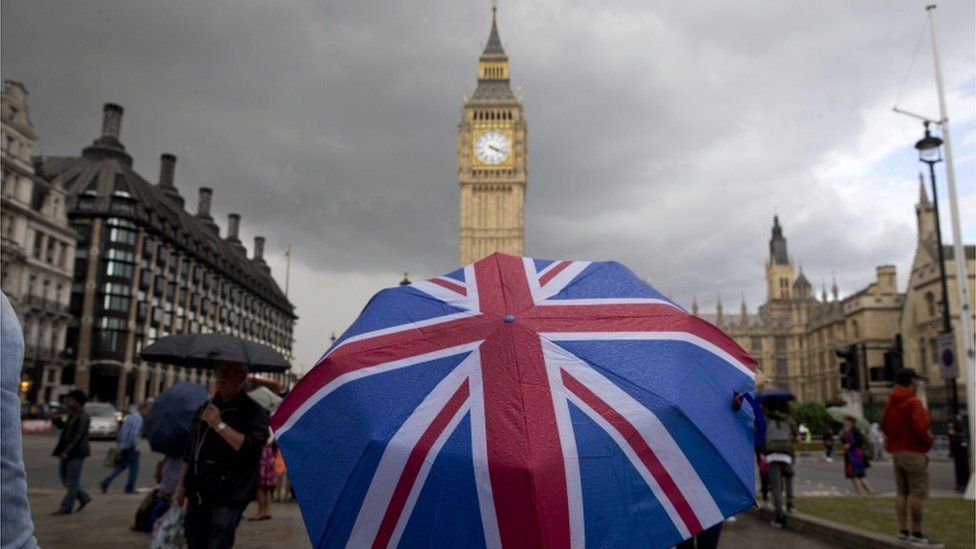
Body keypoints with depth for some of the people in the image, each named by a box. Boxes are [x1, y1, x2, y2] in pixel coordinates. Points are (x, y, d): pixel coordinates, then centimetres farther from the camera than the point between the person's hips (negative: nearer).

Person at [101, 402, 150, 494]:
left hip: (123, 447, 9)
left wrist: (119, 444, 22)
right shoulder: (138, 419, -15)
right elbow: (134, 433, -24)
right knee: (134, 468, 4)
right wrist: (136, 447, -17)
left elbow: (121, 431, 18)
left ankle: (106, 482, 7)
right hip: (131, 448, -9)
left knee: (121, 466, 17)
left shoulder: (129, 416, 14)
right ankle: (130, 488, 10)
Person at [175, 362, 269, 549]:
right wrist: (181, 487, 21)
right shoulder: (205, 409, 16)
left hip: (227, 500, -7)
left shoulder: (254, 412, -6)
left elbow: (252, 446, -21)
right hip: (197, 496, 7)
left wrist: (220, 425, -22)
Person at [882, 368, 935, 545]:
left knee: (901, 492, 11)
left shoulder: (891, 403, 13)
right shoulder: (914, 402, -13)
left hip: (896, 451, 8)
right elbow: (921, 428, -20)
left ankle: (902, 530, 13)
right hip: (914, 452, -8)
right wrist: (927, 443, -5)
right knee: (917, 492, -4)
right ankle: (916, 532, -4)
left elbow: (885, 426, 18)